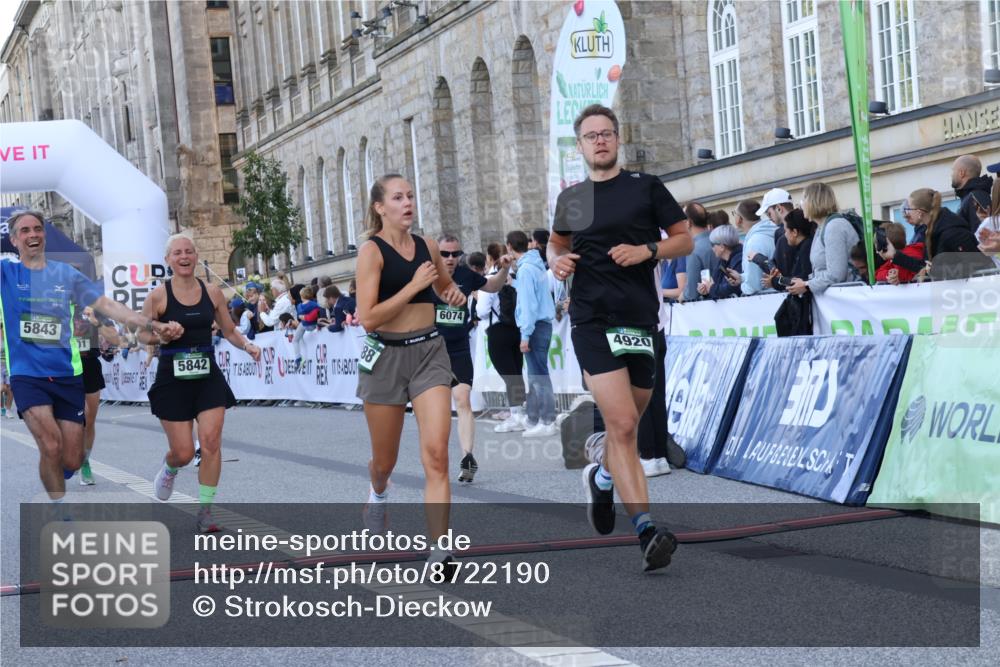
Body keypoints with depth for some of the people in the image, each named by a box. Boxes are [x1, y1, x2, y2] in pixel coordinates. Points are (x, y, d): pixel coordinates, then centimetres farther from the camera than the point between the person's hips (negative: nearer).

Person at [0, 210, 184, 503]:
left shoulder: (66, 273, 8)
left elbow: (107, 306, 5)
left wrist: (153, 325, -4)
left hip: (67, 375, 3)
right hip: (27, 376, -2)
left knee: (72, 461, 3)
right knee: (51, 447, -22)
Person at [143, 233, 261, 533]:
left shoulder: (212, 293, 3)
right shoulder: (158, 296, -6)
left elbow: (229, 330, 12)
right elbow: (143, 334, 1)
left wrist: (247, 345, -7)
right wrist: (160, 336, -20)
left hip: (208, 376, 2)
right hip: (172, 378, -2)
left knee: (211, 442, -10)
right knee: (184, 453, -1)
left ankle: (205, 512, 2)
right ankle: (169, 469, 39)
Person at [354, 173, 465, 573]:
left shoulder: (427, 247, 6)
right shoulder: (372, 251, -9)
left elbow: (445, 286, 27)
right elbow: (368, 318, -18)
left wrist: (455, 295, 5)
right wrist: (414, 286, -19)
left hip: (429, 352, 3)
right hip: (386, 356, -3)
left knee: (436, 453, -13)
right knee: (385, 461, 14)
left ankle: (439, 553, -14)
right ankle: (378, 493, 52)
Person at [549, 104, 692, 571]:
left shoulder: (646, 187, 6)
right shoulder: (571, 198, 11)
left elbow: (685, 240, 8)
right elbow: (557, 242, 28)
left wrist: (647, 250, -11)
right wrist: (557, 260, 5)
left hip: (640, 318, 1)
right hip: (592, 318, -1)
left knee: (627, 423, 13)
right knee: (621, 422, -17)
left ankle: (602, 477, 46)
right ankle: (646, 530, -21)